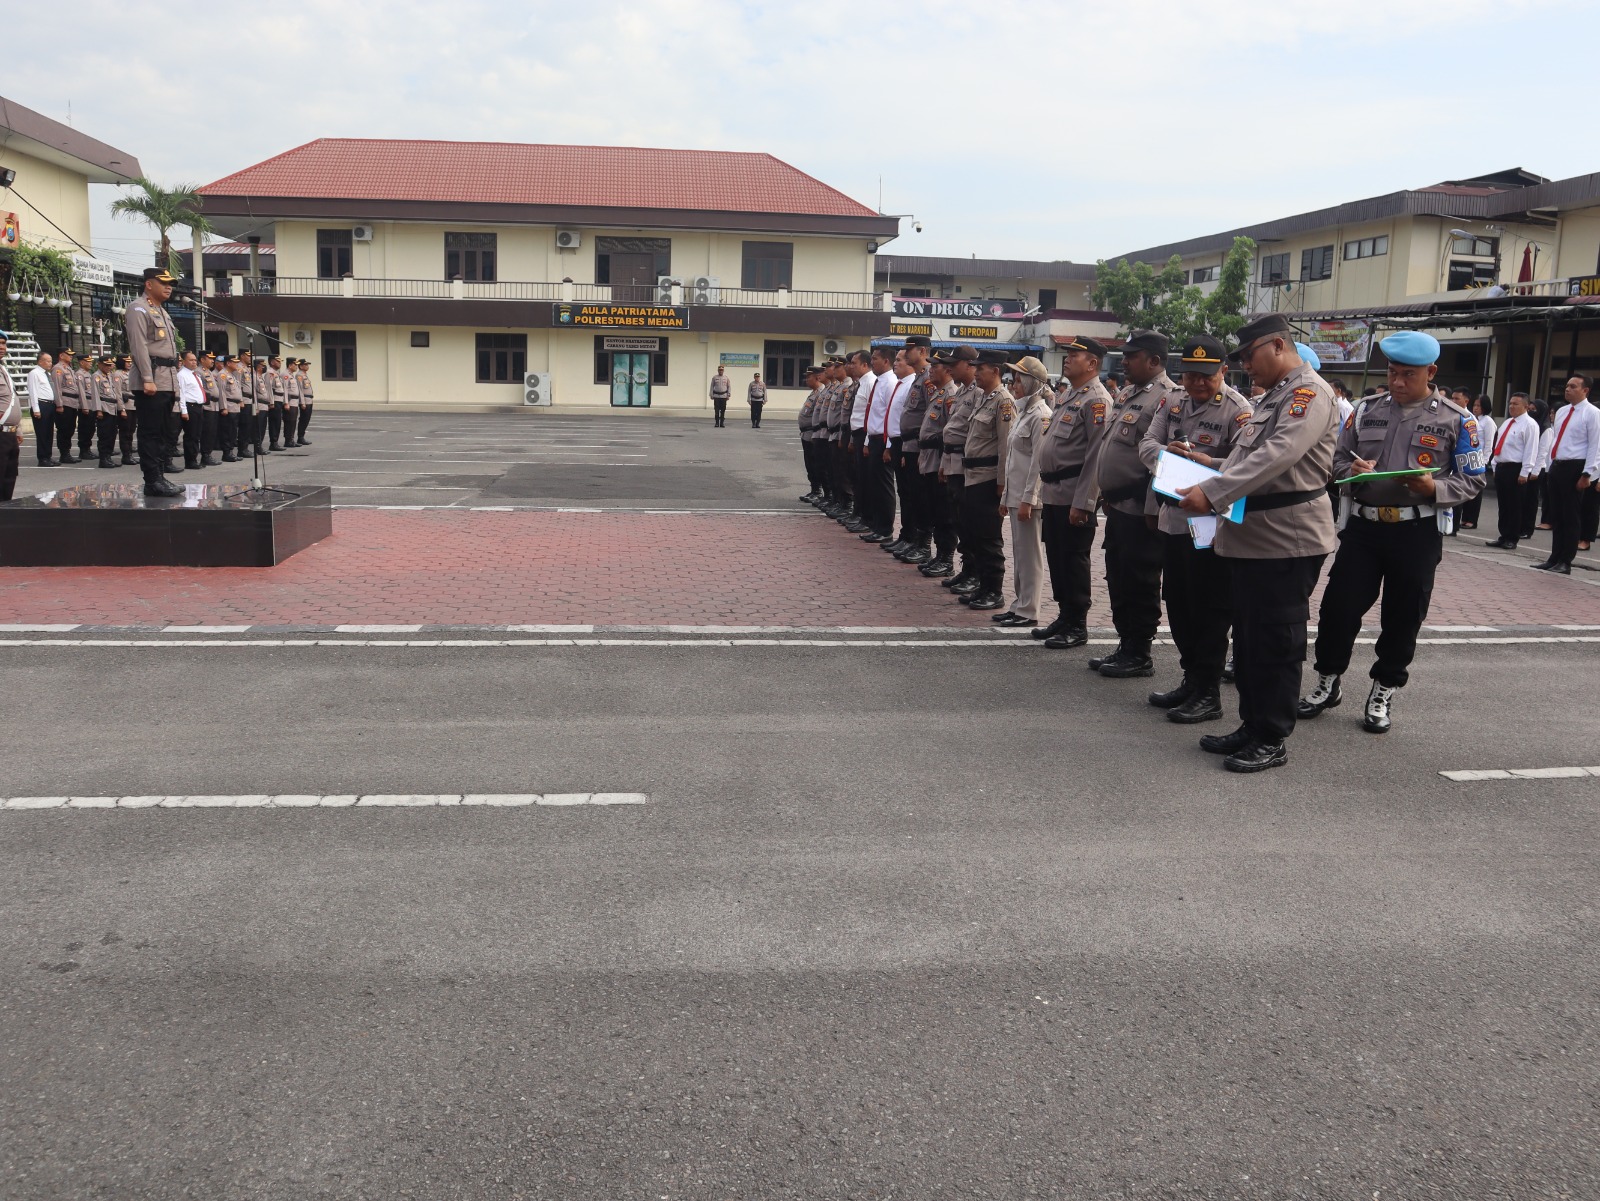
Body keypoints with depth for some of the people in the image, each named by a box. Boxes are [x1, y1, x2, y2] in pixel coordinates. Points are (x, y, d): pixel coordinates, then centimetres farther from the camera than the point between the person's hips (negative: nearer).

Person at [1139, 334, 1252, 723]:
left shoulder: (1238, 410, -11)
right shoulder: (1173, 404, 11)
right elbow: (1147, 444, 4)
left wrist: (1198, 461, -30)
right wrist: (1164, 452, -18)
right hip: (1173, 519, 8)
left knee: (1209, 610, -1)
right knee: (1178, 604, 16)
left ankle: (1208, 693, 8)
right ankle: (1191, 679, 29)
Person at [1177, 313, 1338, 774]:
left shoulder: (1309, 391, -12)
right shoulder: (1269, 398, 19)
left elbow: (1276, 455, -25)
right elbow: (1242, 458, 22)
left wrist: (1213, 493, -29)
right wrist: (1205, 489, 4)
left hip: (1287, 540, -10)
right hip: (1250, 536, 10)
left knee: (1276, 642, -2)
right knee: (1247, 637, 14)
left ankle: (1273, 740, 7)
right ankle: (1252, 725, 24)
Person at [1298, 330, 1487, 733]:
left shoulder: (1456, 420, -1)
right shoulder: (1367, 410, 8)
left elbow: (1475, 479, 0)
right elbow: (1337, 458, 13)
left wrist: (1434, 488, -18)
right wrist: (1351, 470, -9)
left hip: (1417, 532, -2)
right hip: (1362, 524, 2)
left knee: (1402, 616, 8)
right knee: (1338, 606, 1)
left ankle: (1383, 693, 23)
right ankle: (1327, 683, 19)